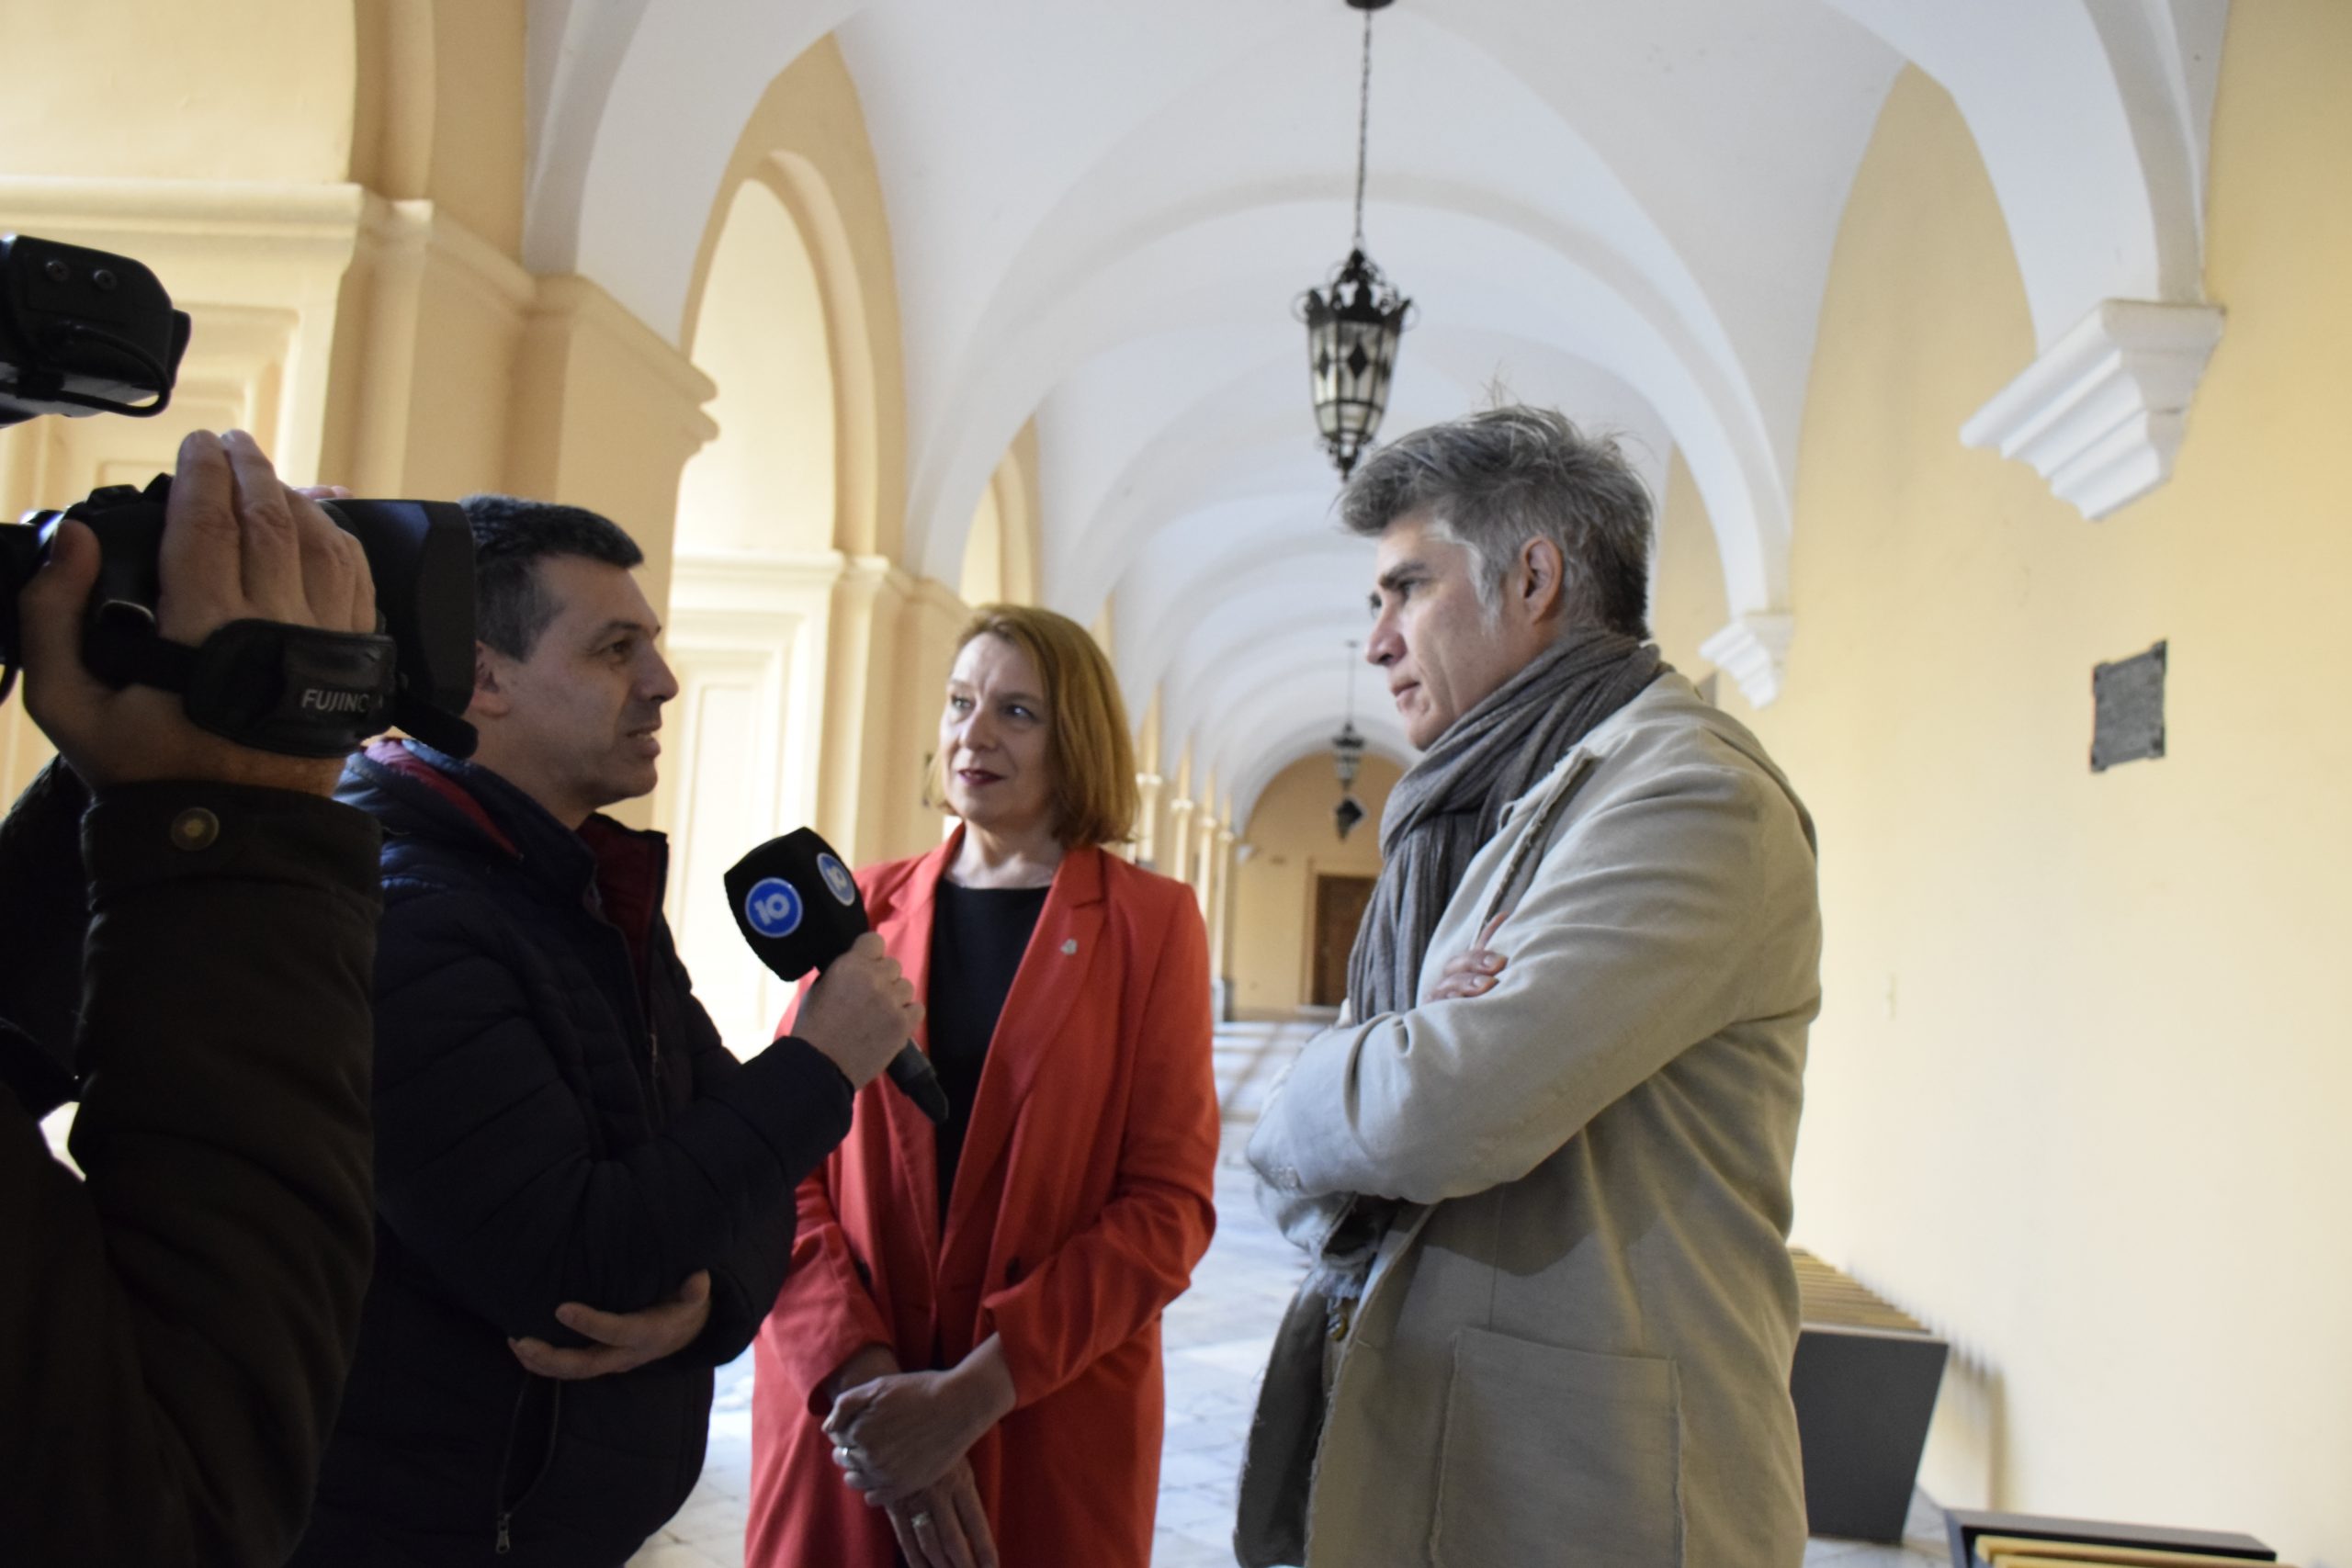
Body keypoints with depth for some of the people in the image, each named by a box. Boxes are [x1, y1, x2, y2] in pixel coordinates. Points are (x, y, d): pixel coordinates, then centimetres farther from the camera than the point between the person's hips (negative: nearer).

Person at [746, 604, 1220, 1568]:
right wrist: (868, 1375, -15)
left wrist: (976, 1389, -16)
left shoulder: (1151, 921, -3)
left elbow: (1169, 1204, -8)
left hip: (1052, 1425, -2)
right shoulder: (864, 906, 4)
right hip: (840, 1414, 2)